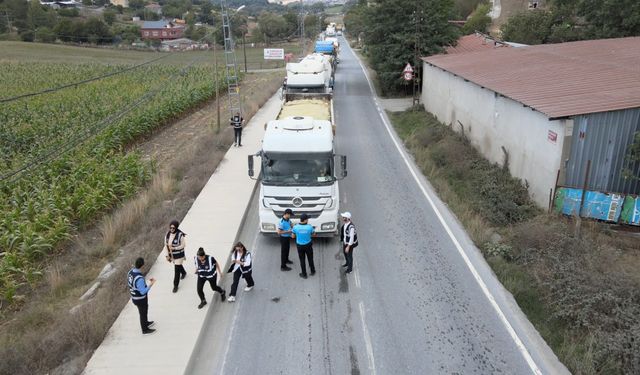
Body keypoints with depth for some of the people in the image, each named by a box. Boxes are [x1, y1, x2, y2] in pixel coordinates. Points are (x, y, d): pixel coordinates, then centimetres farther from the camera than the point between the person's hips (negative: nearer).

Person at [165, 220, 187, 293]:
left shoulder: (180, 235, -26)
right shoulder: (167, 234, -11)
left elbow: (183, 245, -17)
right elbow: (166, 244, -2)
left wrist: (174, 248, -29)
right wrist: (167, 255, -2)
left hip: (179, 255, -6)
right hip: (171, 254, 6)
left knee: (177, 270, -1)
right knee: (178, 265, 29)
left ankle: (176, 285, 14)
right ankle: (184, 273, 60)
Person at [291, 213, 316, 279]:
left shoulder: (295, 227, -19)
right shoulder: (309, 227, -20)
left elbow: (293, 236, -5)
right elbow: (314, 235, -3)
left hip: (299, 246, 0)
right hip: (308, 245, 0)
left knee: (302, 260, 16)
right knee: (310, 258, 21)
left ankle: (304, 274, 26)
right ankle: (312, 271, 38)